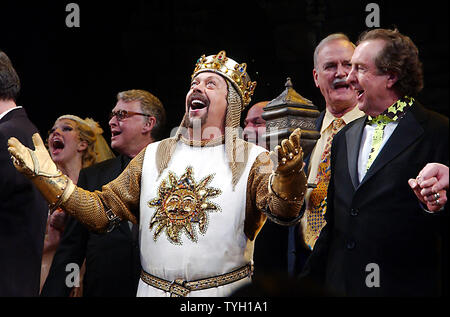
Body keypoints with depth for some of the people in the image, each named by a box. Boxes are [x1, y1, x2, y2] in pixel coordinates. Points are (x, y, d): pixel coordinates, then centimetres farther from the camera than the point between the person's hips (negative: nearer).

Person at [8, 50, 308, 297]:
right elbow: (103, 211, 7)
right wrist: (49, 177, -4)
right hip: (152, 289, 3)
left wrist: (288, 174, -42)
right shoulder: (154, 156, 10)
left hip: (224, 292, -3)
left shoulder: (253, 160, -2)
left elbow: (282, 211, -20)